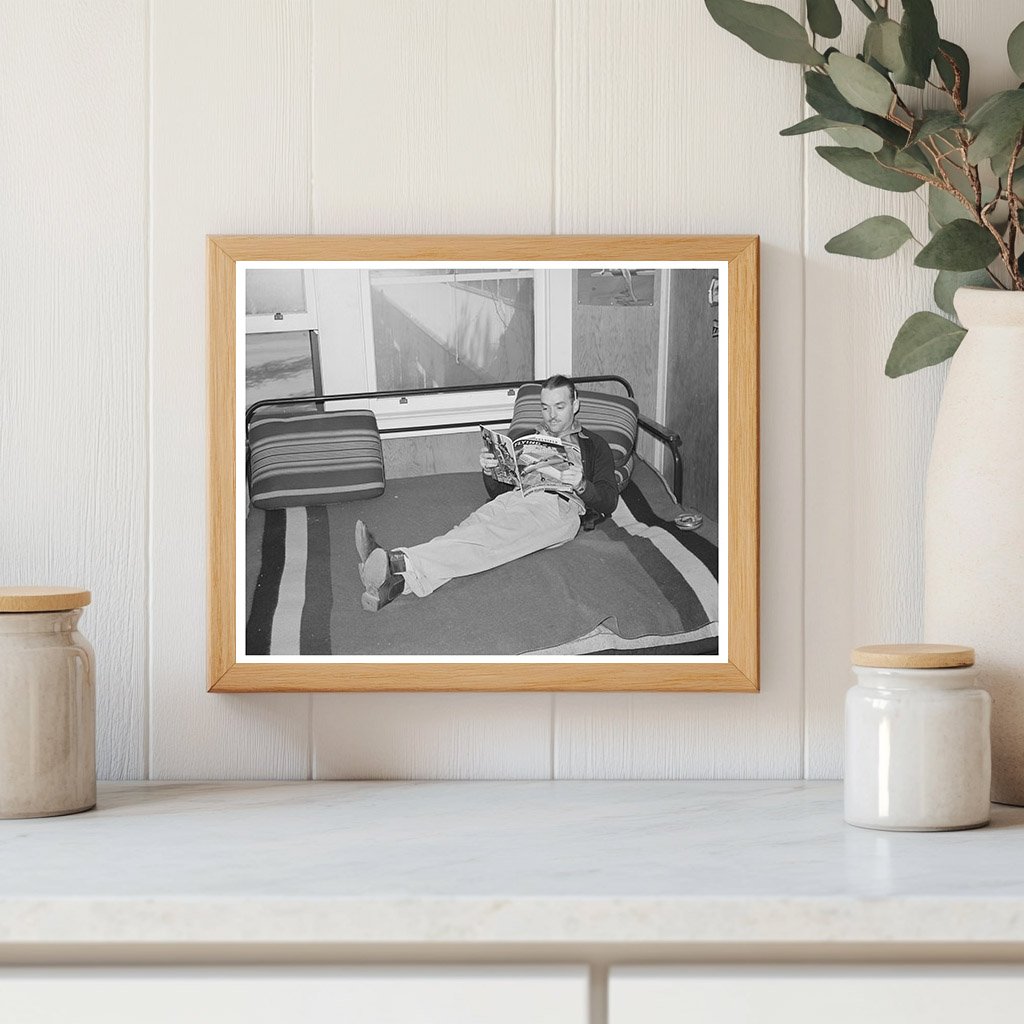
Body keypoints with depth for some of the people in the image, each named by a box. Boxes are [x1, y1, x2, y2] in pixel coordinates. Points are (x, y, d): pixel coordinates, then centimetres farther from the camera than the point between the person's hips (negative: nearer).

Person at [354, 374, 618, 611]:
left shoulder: (594, 445, 24)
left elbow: (608, 501, 10)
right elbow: (498, 491, 27)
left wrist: (581, 485, -12)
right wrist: (490, 472, 3)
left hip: (558, 505, -5)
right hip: (514, 498, 5)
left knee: (491, 536, -35)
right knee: (467, 530, -30)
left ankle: (401, 563, -60)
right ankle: (400, 578, -59)